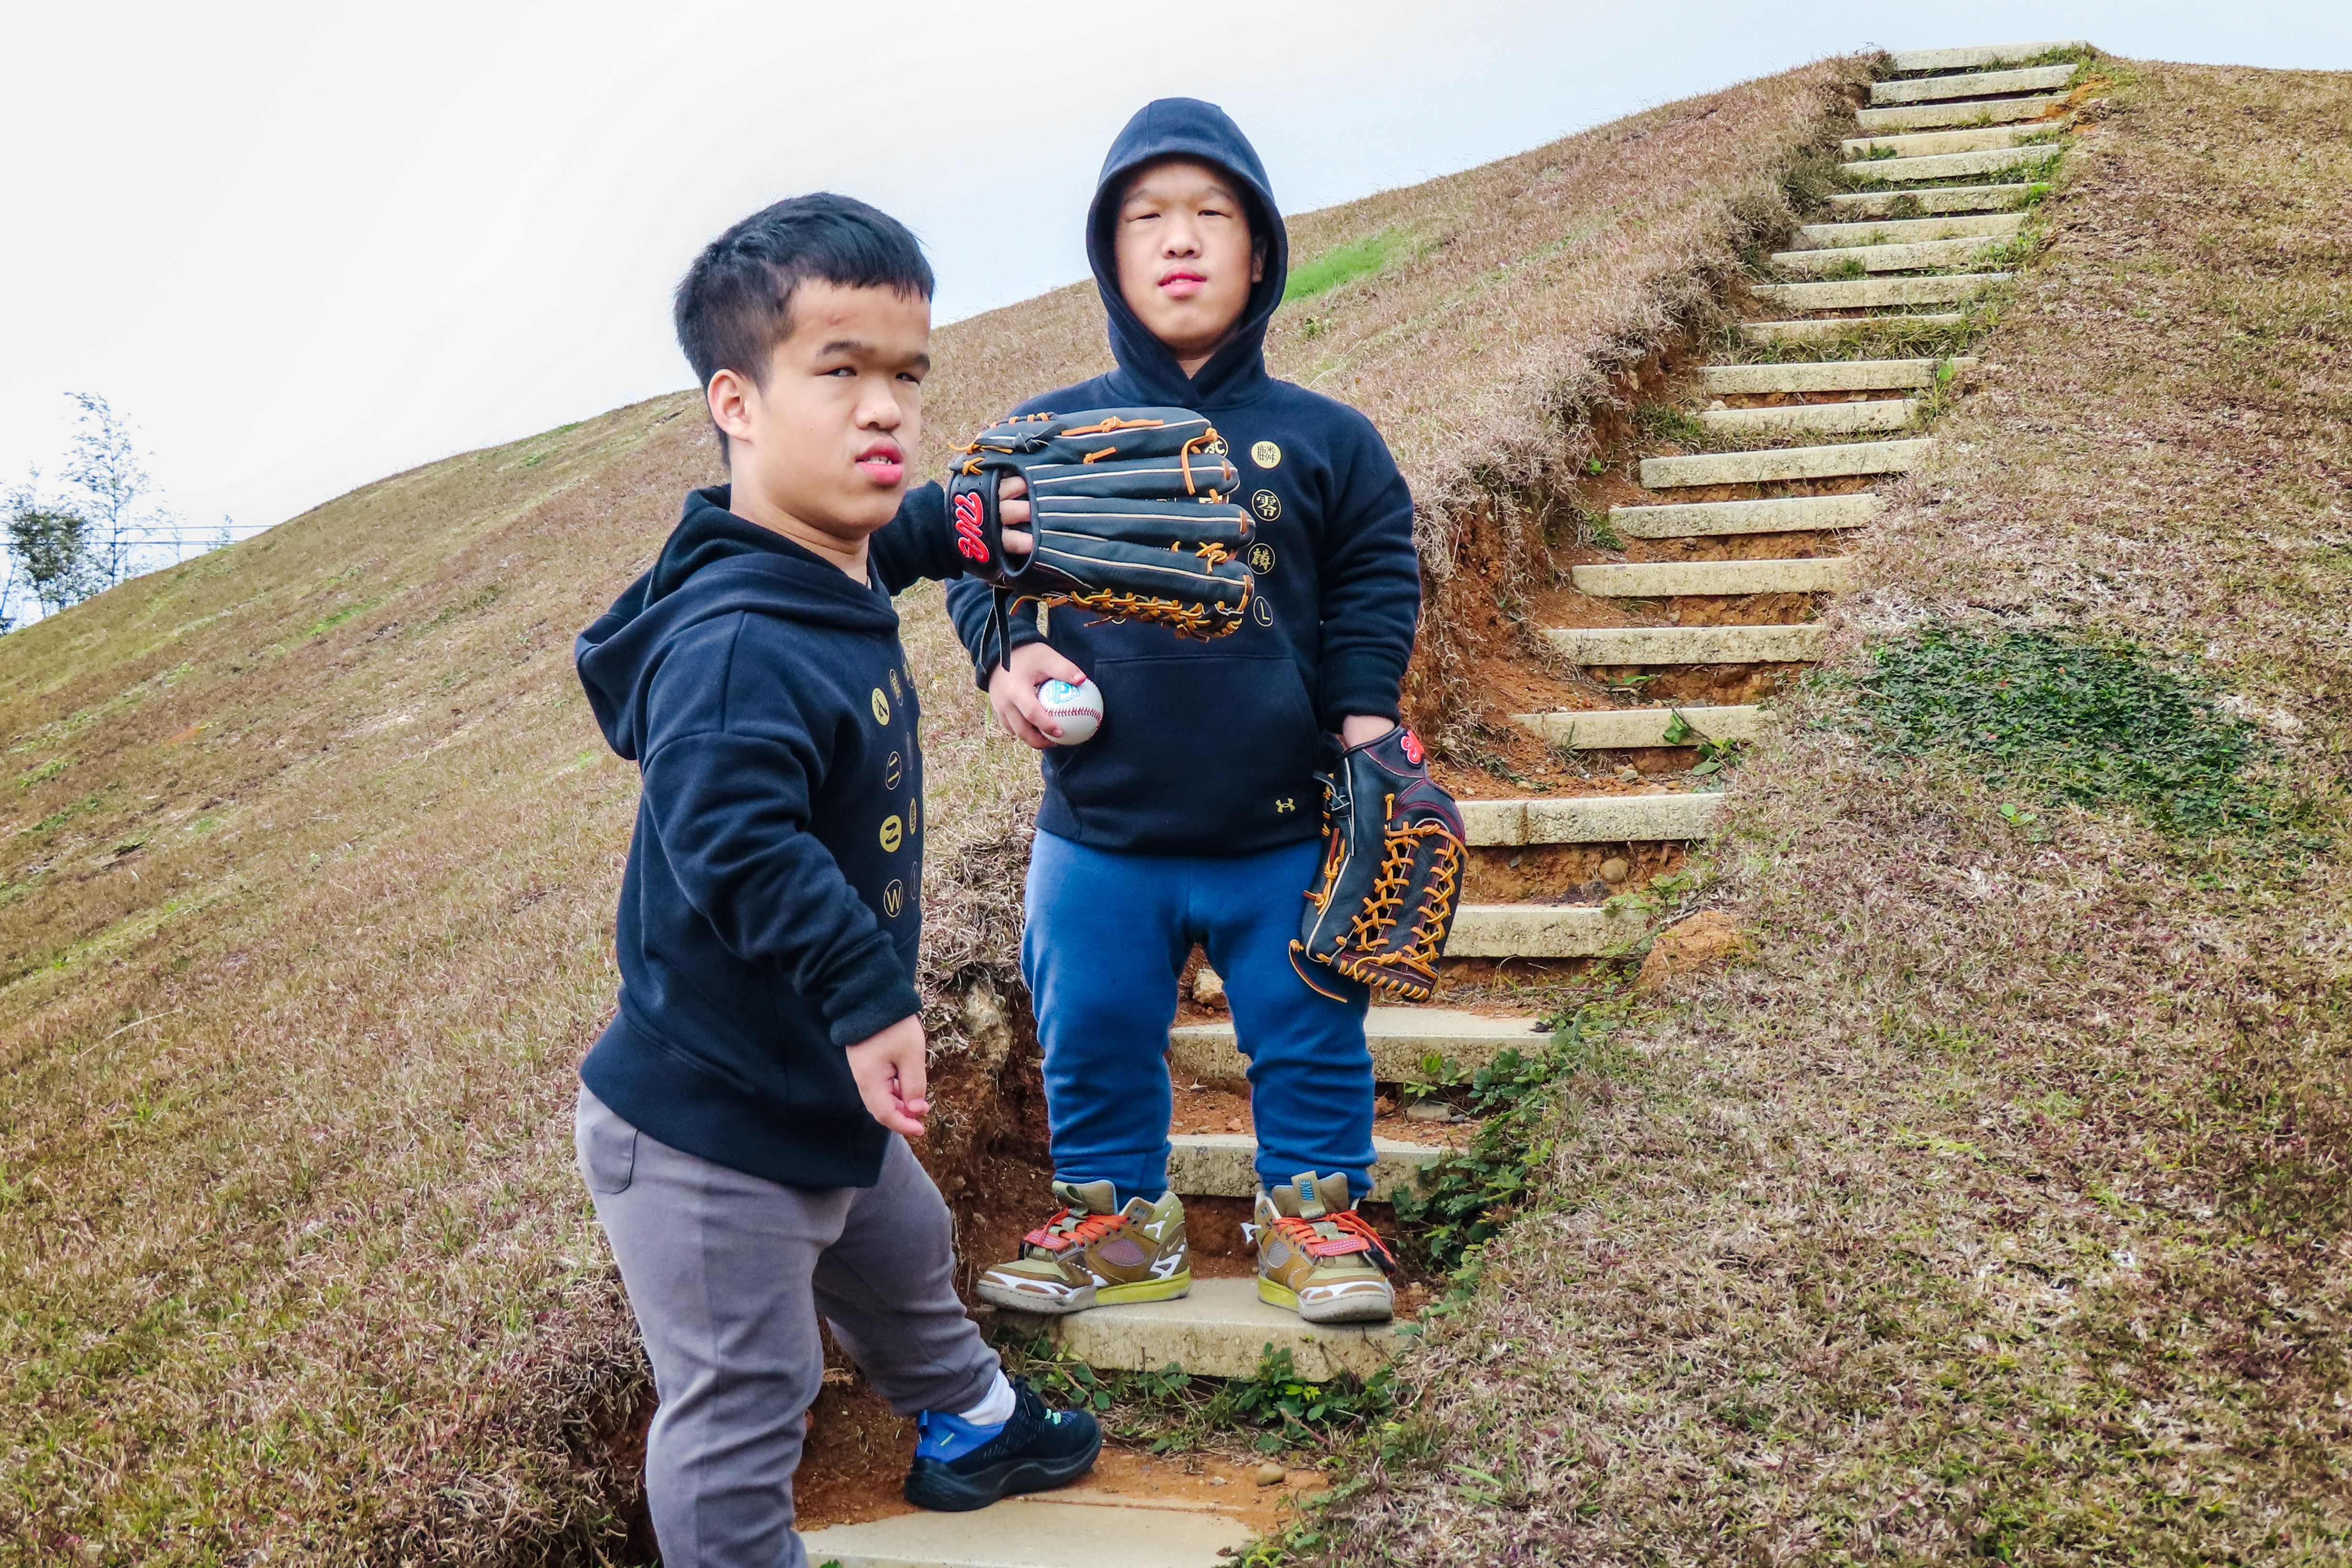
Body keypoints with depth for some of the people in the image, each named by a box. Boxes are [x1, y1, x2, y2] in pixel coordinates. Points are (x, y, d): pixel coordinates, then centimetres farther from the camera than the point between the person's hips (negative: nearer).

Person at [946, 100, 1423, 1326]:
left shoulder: (1326, 441, 0)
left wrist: (1362, 711, -7)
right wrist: (1009, 652, -12)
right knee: (1093, 1038, 14)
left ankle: (1313, 1212, 32)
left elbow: (1375, 581, 5)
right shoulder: (1047, 436, 0)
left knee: (1309, 1036, 11)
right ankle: (1118, 1217, 35)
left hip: (1284, 833, -1)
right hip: (1099, 833, 1)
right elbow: (977, 558, 7)